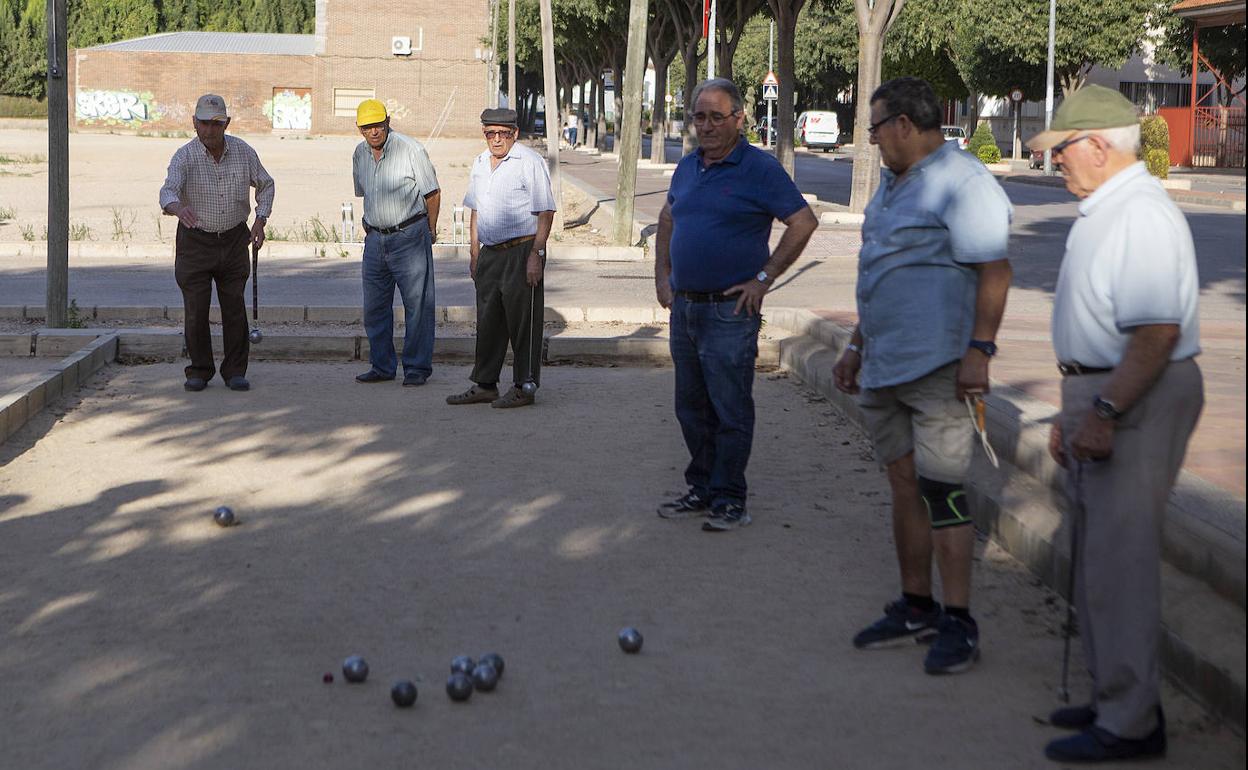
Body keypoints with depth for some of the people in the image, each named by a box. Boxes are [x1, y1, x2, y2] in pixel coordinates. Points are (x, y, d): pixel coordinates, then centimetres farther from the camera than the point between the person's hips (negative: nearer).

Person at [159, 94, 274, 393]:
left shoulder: (243, 152, -4)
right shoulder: (185, 157, -15)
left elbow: (265, 184, 13)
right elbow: (168, 191, -32)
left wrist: (260, 220, 0)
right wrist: (179, 208, -55)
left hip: (234, 240, 2)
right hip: (195, 241, -2)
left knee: (235, 307, 2)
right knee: (195, 309, -1)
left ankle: (235, 371, 12)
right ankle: (199, 371, 12)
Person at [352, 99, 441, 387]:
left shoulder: (410, 149, -11)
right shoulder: (360, 154, 7)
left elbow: (432, 192, -3)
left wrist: (430, 230, 2)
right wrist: (371, 225, 18)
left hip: (409, 236, -6)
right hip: (375, 238, 6)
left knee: (417, 304, -3)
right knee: (375, 306, 8)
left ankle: (417, 368, 5)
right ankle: (382, 366, 18)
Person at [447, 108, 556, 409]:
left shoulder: (530, 162, -9)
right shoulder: (480, 163, 13)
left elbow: (545, 212, -11)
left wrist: (535, 255, -17)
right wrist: (474, 254, 17)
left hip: (522, 251, -7)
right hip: (490, 252, 7)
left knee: (522, 322, -2)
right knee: (488, 320, 10)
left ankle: (523, 387, 4)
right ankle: (484, 385, 17)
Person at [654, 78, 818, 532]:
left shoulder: (759, 169, -9)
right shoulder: (688, 167, 12)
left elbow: (803, 222, -13)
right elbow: (667, 220, 26)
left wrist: (763, 279, -13)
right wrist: (662, 274, 14)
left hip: (730, 311, -7)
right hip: (684, 307, 7)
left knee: (730, 409, -2)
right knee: (692, 408, 14)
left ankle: (728, 500, 6)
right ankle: (702, 490, 24)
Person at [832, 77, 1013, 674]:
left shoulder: (963, 183, -11)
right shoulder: (893, 183, 19)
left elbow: (995, 272, -17)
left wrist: (978, 350, -23)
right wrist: (856, 346, 25)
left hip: (938, 367, -9)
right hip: (884, 367, 9)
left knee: (940, 491, -8)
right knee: (903, 485, 12)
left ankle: (958, 623, -1)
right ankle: (915, 608, 21)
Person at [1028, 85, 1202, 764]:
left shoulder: (1142, 217, -19)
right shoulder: (1101, 212, 15)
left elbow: (1158, 331, -27)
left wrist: (1104, 413, -27)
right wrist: (1072, 411, 22)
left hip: (1137, 402, -11)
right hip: (1100, 397, 11)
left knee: (1119, 562, -6)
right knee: (1097, 555, 16)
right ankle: (1114, 697, 27)